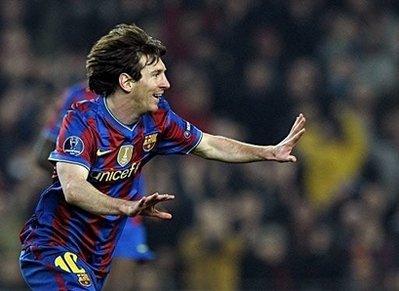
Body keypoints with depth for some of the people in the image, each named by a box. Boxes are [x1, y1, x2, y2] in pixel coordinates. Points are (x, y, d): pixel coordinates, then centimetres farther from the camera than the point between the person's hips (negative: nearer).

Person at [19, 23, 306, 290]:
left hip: (96, 261, 8)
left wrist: (269, 153, 12)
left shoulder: (157, 118, 2)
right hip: (54, 251, -8)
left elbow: (208, 145, 18)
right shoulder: (83, 120, -19)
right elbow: (73, 188, -32)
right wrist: (128, 207, -47)